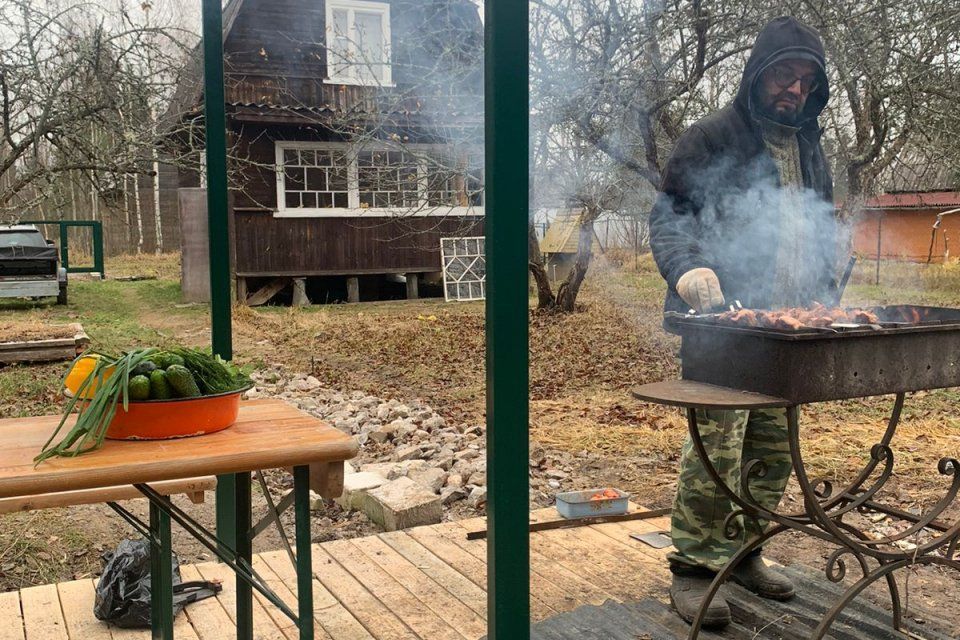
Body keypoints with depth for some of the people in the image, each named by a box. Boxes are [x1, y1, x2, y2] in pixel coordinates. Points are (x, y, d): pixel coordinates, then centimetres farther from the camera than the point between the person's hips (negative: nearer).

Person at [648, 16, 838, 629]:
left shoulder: (810, 147, 18)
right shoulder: (712, 137, -4)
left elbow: (824, 233, 25)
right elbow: (668, 215, -10)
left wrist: (823, 301, 16)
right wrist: (687, 267, -29)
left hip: (787, 326, 7)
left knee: (775, 444, 10)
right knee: (717, 443, -11)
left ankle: (741, 551, 26)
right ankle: (692, 568, 1)